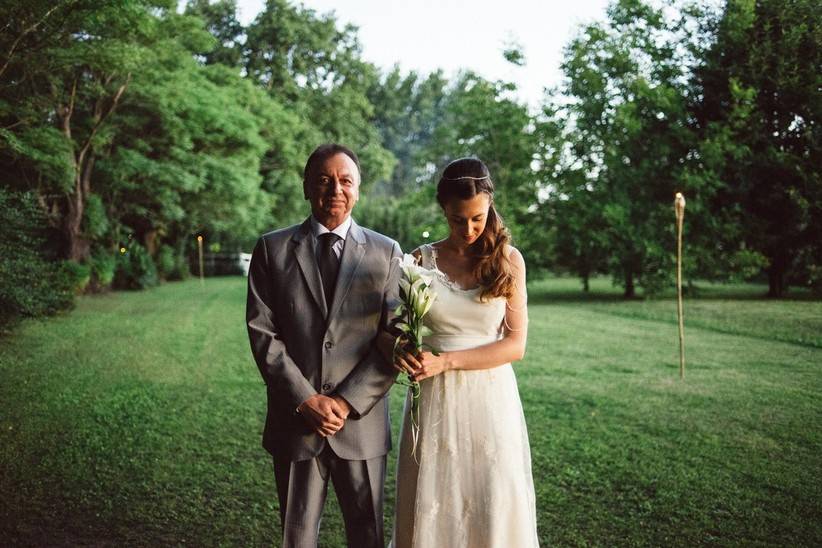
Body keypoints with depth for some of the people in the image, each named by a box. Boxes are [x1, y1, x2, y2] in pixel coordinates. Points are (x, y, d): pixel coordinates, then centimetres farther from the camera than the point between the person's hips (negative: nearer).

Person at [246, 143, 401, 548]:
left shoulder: (386, 252, 3)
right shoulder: (272, 249, 3)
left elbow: (393, 339, -2)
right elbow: (262, 332, -3)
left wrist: (347, 402, -10)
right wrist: (306, 400, -11)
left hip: (362, 421, 0)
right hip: (294, 420, 0)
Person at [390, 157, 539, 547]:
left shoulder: (508, 260, 1)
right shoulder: (421, 260, 2)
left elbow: (515, 345, -4)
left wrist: (446, 361, -15)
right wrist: (401, 351, -15)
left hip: (491, 398, 0)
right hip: (434, 401, 1)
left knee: (495, 514, 3)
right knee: (430, 511, 5)